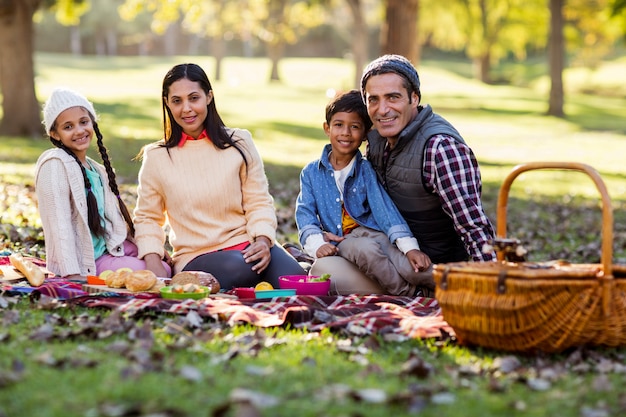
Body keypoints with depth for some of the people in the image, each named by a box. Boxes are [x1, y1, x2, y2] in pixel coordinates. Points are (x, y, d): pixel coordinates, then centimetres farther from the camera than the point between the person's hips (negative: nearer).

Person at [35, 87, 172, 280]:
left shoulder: (97, 170, 13)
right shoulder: (55, 165, -14)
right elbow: (59, 223, -20)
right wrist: (73, 275, -26)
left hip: (107, 248, 8)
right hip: (84, 262, -8)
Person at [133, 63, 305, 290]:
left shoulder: (239, 143, 8)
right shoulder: (156, 157, 6)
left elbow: (259, 202, 7)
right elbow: (147, 218, 12)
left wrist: (263, 241, -13)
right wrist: (154, 268, -5)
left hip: (247, 246, 1)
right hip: (195, 258, -1)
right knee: (240, 268, -37)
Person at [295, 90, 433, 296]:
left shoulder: (367, 170, 6)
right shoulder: (311, 173, 11)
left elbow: (384, 209, -6)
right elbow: (305, 214, 1)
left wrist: (409, 246, -20)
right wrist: (317, 244, -19)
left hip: (370, 232, 0)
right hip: (340, 243, 0)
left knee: (416, 269, -30)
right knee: (365, 248, -35)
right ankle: (408, 294, -19)